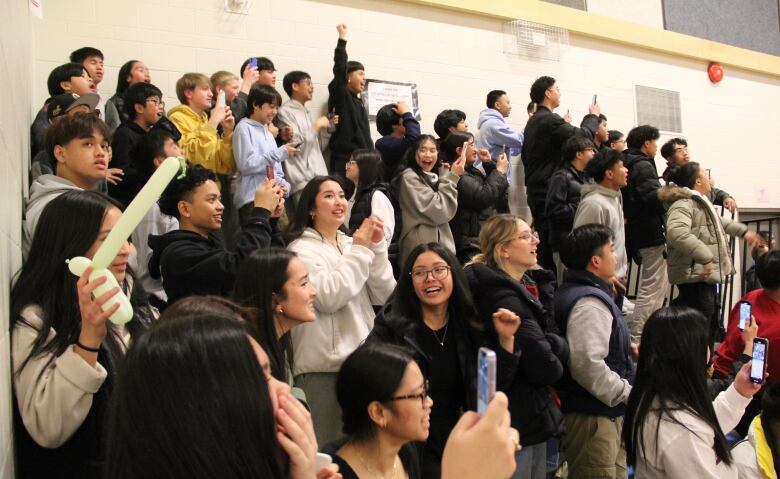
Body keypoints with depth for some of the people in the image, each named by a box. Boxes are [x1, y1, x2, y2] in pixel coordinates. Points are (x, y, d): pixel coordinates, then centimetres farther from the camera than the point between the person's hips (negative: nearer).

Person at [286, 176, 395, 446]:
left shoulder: (351, 243, 13)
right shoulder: (302, 248, -6)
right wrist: (360, 251, -14)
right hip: (324, 368, -6)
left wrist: (377, 247, -5)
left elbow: (384, 296, 6)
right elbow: (329, 298, -20)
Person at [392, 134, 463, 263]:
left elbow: (448, 210, 9)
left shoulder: (433, 176, 14)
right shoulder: (409, 178, -11)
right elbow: (439, 212, -16)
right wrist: (453, 176, -12)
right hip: (421, 248, -8)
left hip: (443, 245, 8)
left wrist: (446, 174, 3)